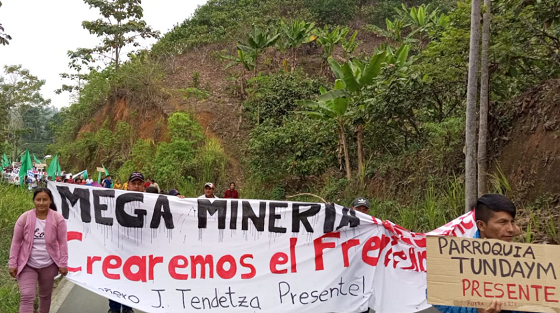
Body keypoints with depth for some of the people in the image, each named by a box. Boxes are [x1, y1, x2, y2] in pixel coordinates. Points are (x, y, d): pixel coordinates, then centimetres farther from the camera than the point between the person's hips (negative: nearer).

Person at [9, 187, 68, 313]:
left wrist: (63, 264, -8)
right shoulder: (24, 218, -12)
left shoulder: (58, 218, -12)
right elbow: (16, 242, -4)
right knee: (26, 297, -10)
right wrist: (13, 264, -3)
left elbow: (62, 242, -8)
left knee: (45, 295, 19)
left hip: (48, 265, 1)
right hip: (27, 265, -1)